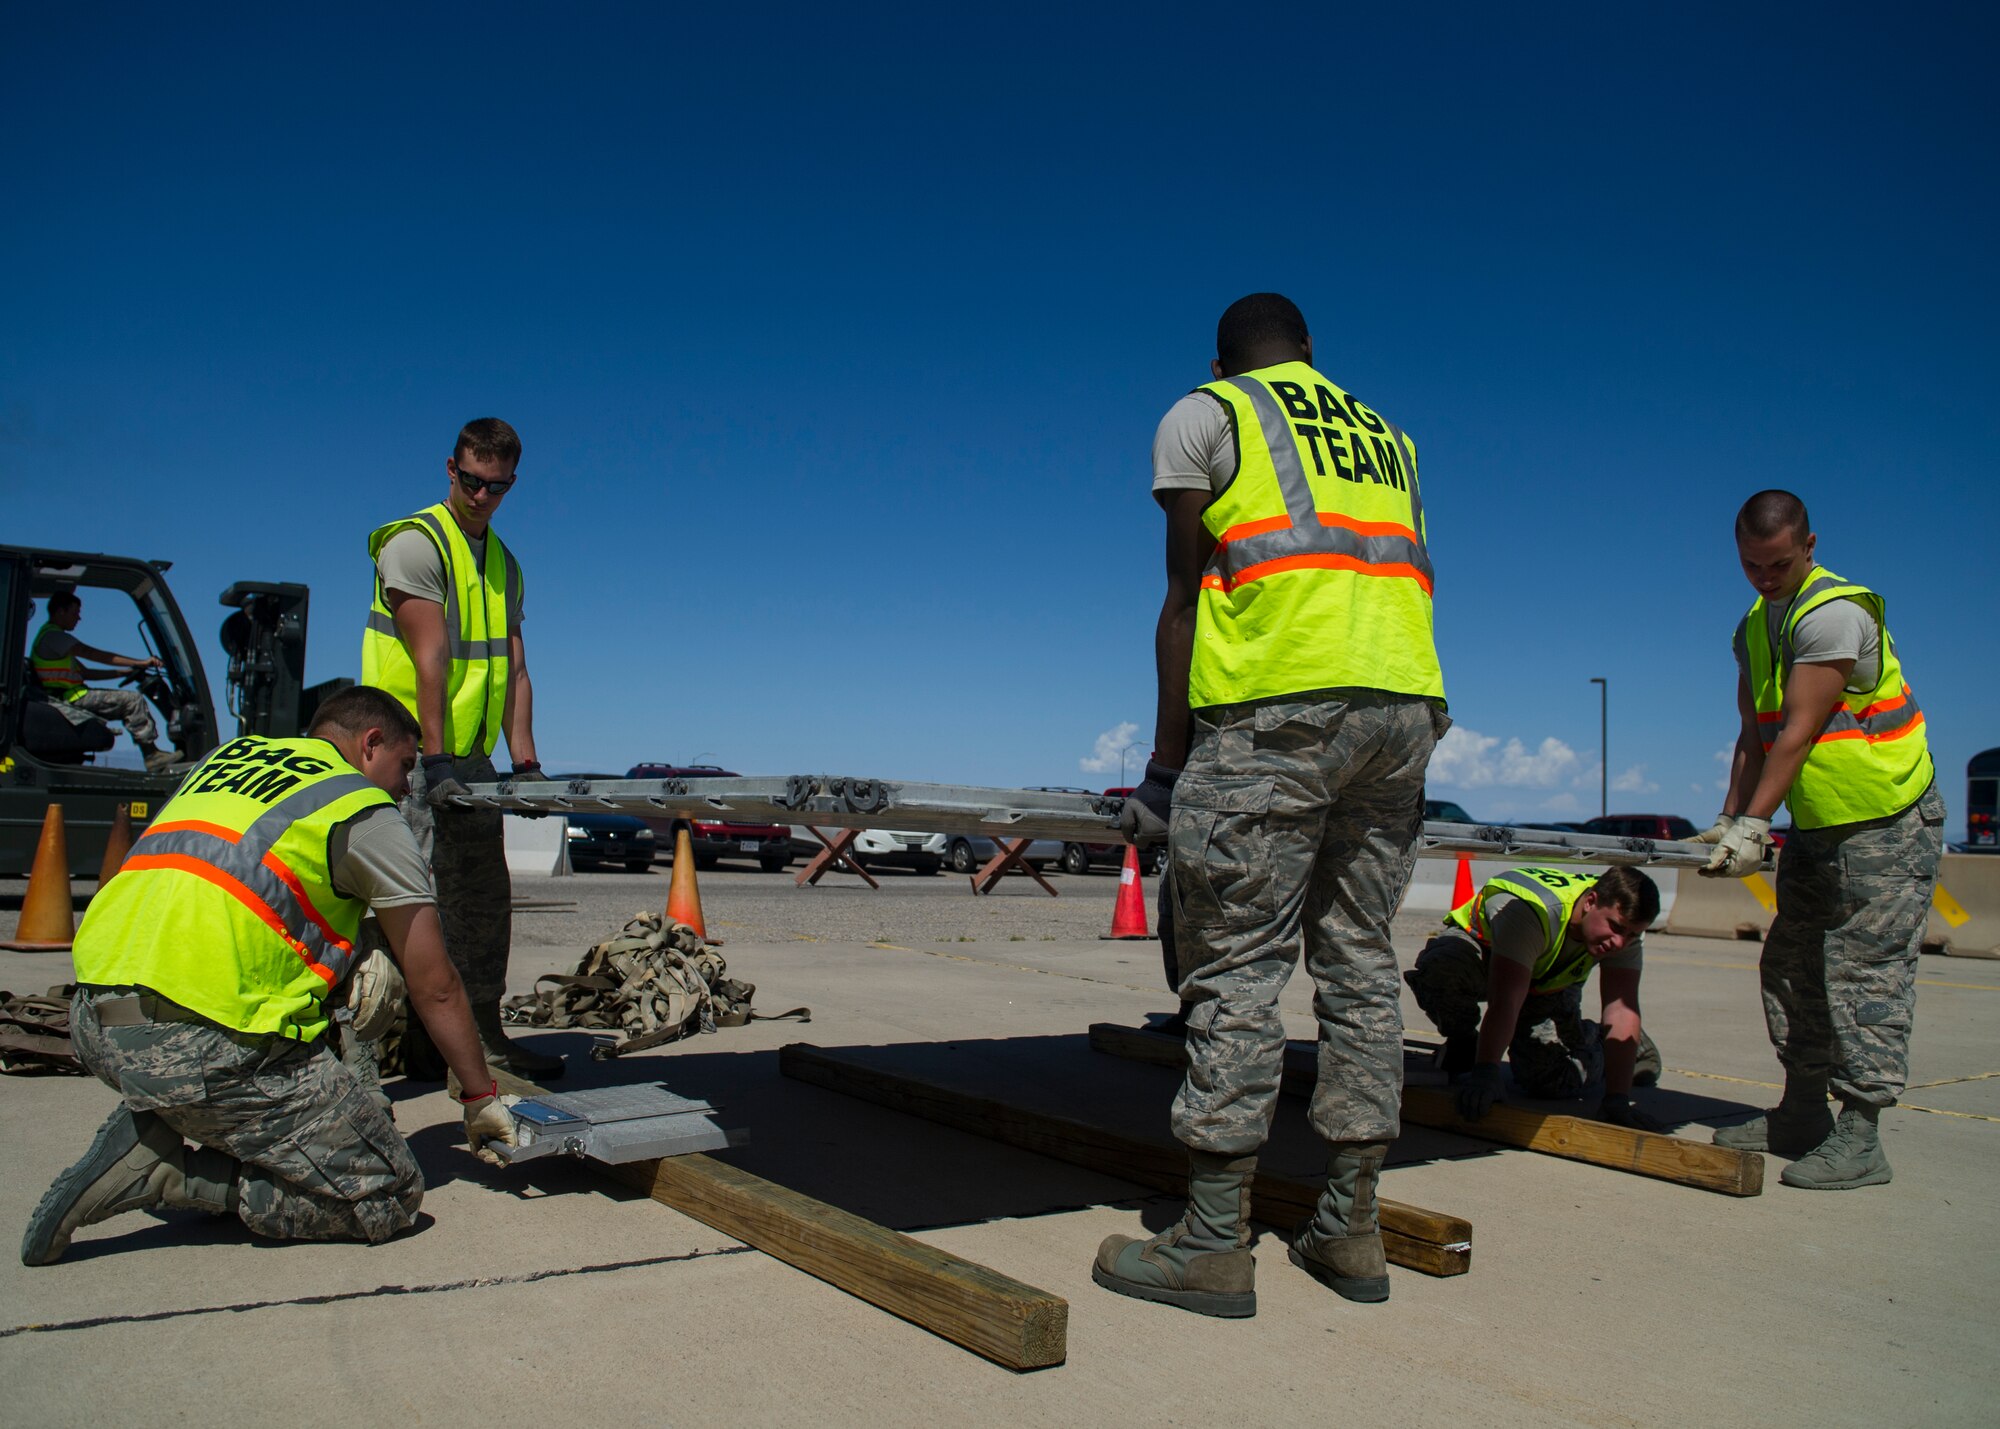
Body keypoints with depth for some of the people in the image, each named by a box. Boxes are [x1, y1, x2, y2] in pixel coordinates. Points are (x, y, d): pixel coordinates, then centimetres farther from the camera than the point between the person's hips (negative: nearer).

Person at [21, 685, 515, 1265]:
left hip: (90, 1020, 8)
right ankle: (160, 1172, -7)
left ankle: (149, 1128, 12)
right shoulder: (366, 812, 4)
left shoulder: (225, 756, 23)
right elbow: (435, 989, 6)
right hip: (200, 1045, -8)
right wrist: (481, 1099, 19)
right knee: (389, 1196, -1)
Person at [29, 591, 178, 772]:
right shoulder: (53, 635, -11)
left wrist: (128, 671, 14)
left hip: (70, 698, 11)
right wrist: (140, 663, -19)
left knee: (131, 703, 13)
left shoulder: (55, 636, 23)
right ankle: (152, 756, -21)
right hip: (71, 699, -11)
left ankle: (152, 753, 3)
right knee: (133, 700, -18)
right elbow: (95, 655, -18)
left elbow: (85, 672, 22)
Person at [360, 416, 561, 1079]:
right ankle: (412, 1038, -1)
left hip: (473, 758, 8)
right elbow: (429, 659, -18)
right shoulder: (415, 542, -8)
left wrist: (525, 760, 1)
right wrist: (435, 760, -24)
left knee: (487, 899, 10)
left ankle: (484, 1031, 19)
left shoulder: (505, 563, 16)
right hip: (416, 754, -8)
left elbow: (513, 670, 10)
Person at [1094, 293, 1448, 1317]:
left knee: (1236, 967, -4)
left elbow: (1186, 599, 4)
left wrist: (1165, 766, 5)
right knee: (1360, 962, 9)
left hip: (1277, 704, -6)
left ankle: (1214, 1242, 0)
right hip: (1405, 703, 6)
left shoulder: (1203, 415, 12)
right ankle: (1350, 1229, 15)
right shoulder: (1386, 439, 28)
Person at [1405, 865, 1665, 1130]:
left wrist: (1617, 1100, -36)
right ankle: (1463, 1045, -8)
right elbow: (1504, 1001, -45)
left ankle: (1595, 1041, 17)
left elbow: (1622, 1010, -29)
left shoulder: (1626, 926, -25)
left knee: (1551, 1080, -17)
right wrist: (1484, 1072, -51)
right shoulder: (1531, 911, -41)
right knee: (1439, 968, -39)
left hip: (1550, 984, 4)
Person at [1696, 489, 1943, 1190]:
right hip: (1817, 828, 9)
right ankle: (1802, 1115, 20)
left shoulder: (1835, 612, -20)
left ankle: (1859, 1138, -4)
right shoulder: (1754, 626, 8)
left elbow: (1799, 733, -24)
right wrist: (1729, 822, 1)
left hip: (1888, 822, -9)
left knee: (1864, 973, -9)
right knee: (1791, 966, 11)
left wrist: (1754, 826, -26)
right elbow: (1753, 736, 9)